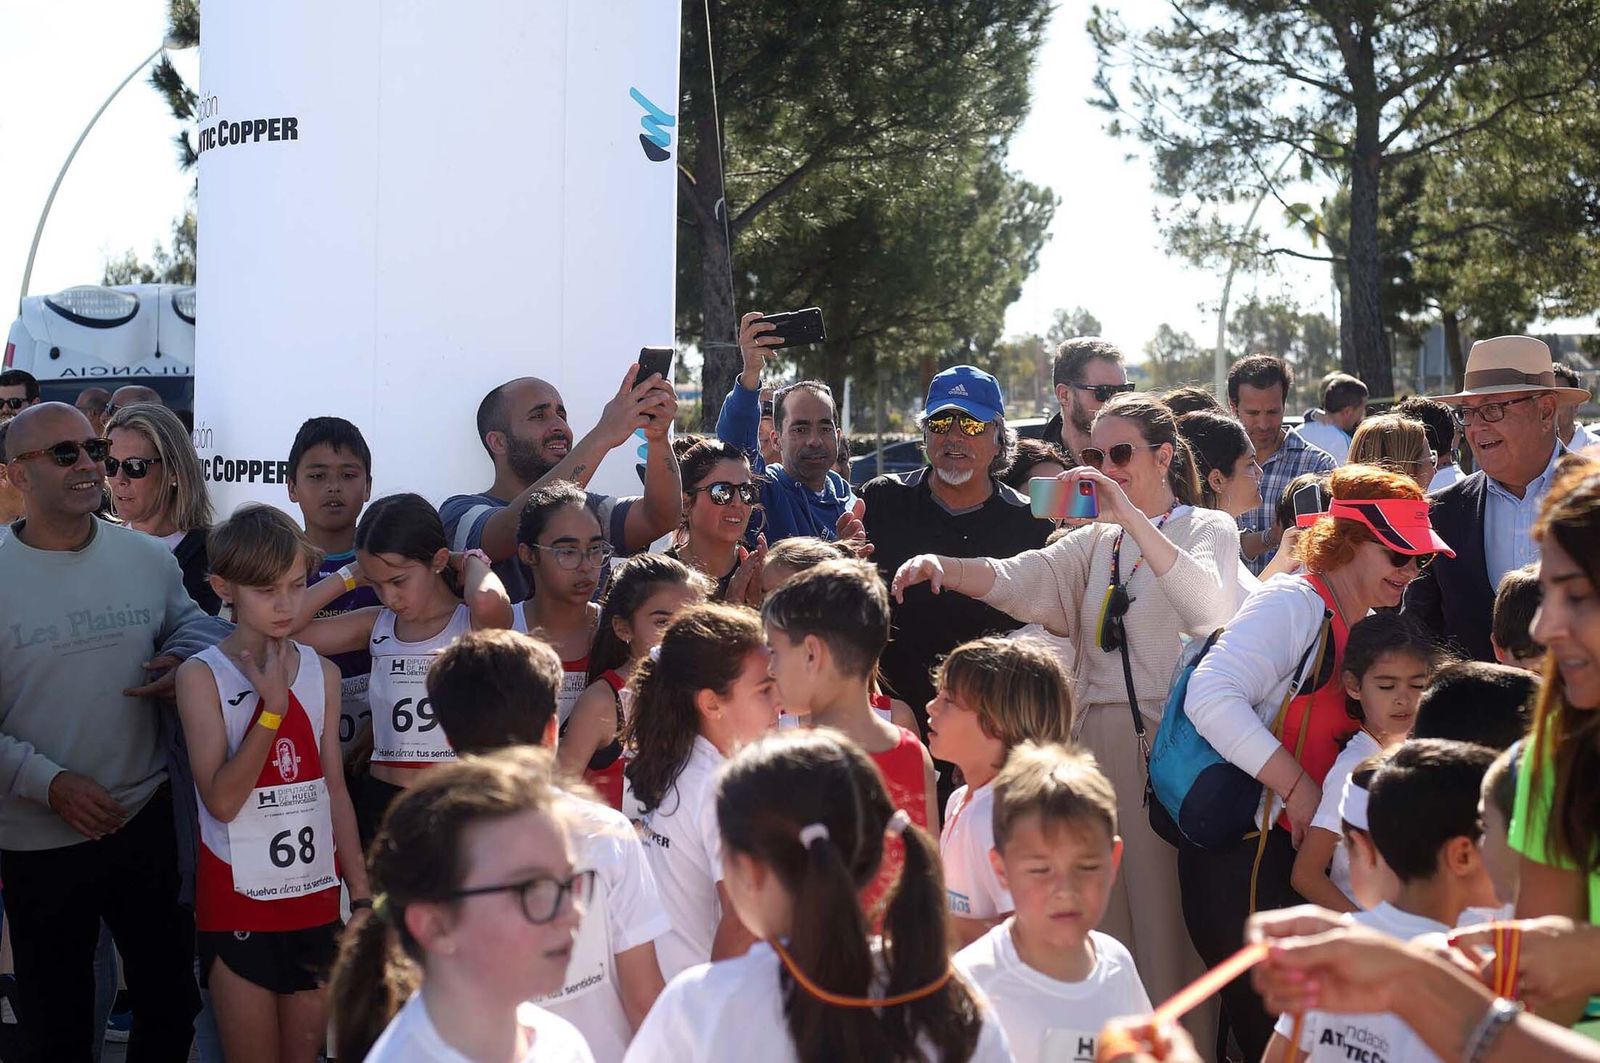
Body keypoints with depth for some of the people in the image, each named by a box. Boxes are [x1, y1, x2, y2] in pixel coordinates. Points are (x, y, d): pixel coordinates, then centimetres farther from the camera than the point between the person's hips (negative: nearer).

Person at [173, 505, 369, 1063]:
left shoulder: (322, 674, 3)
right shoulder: (202, 676, -8)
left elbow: (335, 790, 8)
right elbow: (221, 800, -17)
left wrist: (361, 893, 7)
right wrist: (273, 708, -19)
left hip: (315, 897, 4)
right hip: (239, 900, -3)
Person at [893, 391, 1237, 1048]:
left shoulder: (1208, 529, 4)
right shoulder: (1096, 543, 18)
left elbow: (1208, 606, -18)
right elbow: (1016, 580, 1)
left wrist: (1131, 516, -20)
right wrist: (940, 567, -18)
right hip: (1097, 743, 5)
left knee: (1168, 916, -6)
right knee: (1103, 914, 4)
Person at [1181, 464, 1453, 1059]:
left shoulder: (1369, 626, 13)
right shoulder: (1293, 604, -14)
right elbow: (1210, 696, -27)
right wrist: (1299, 786, -25)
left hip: (1301, 854, 9)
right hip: (1242, 858, -9)